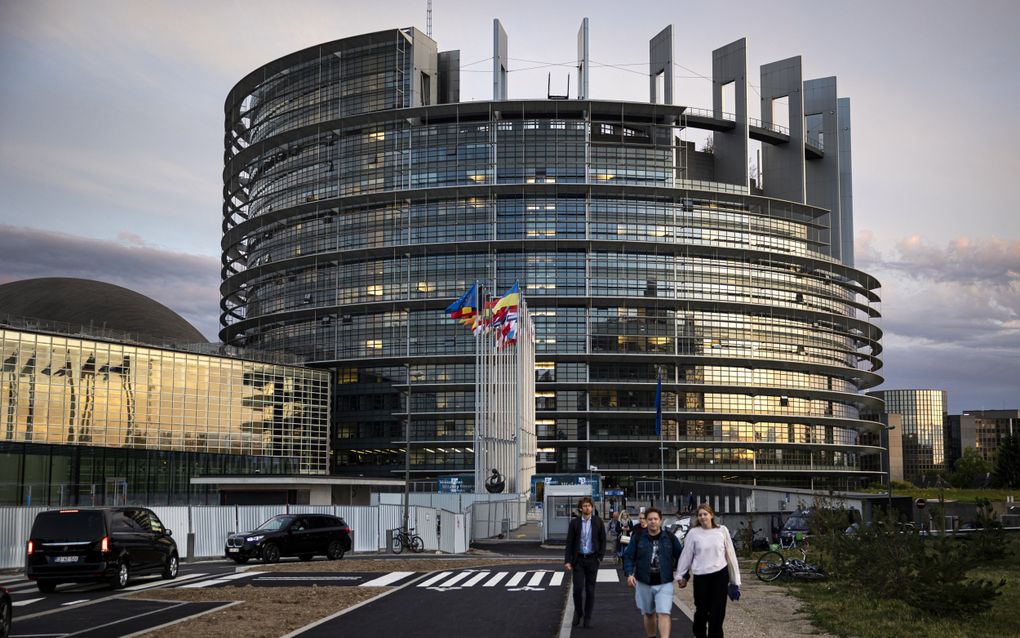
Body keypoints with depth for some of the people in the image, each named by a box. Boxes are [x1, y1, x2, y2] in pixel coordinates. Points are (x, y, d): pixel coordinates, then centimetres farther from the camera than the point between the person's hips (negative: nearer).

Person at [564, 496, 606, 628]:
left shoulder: (598, 522, 2)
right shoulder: (574, 522, 0)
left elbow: (603, 541, 6)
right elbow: (569, 542, 0)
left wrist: (600, 557, -3)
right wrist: (567, 560, -6)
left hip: (592, 559, 1)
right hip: (578, 559, 0)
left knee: (590, 590, 3)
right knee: (578, 588, -8)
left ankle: (588, 617, 12)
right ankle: (578, 611, 16)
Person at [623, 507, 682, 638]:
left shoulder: (670, 538, 0)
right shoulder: (638, 539, 0)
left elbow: (680, 557, 6)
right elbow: (628, 557, 1)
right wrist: (629, 574, -13)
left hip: (664, 583, -2)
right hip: (643, 583, 2)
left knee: (663, 613, -14)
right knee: (648, 614, 15)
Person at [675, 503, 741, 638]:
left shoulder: (722, 530, 0)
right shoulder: (693, 533, -3)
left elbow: (730, 554, 5)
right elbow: (686, 555, 3)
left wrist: (735, 578, 5)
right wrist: (681, 575, 6)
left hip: (720, 575, 0)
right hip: (701, 576, 0)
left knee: (717, 611, 2)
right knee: (701, 609, 7)